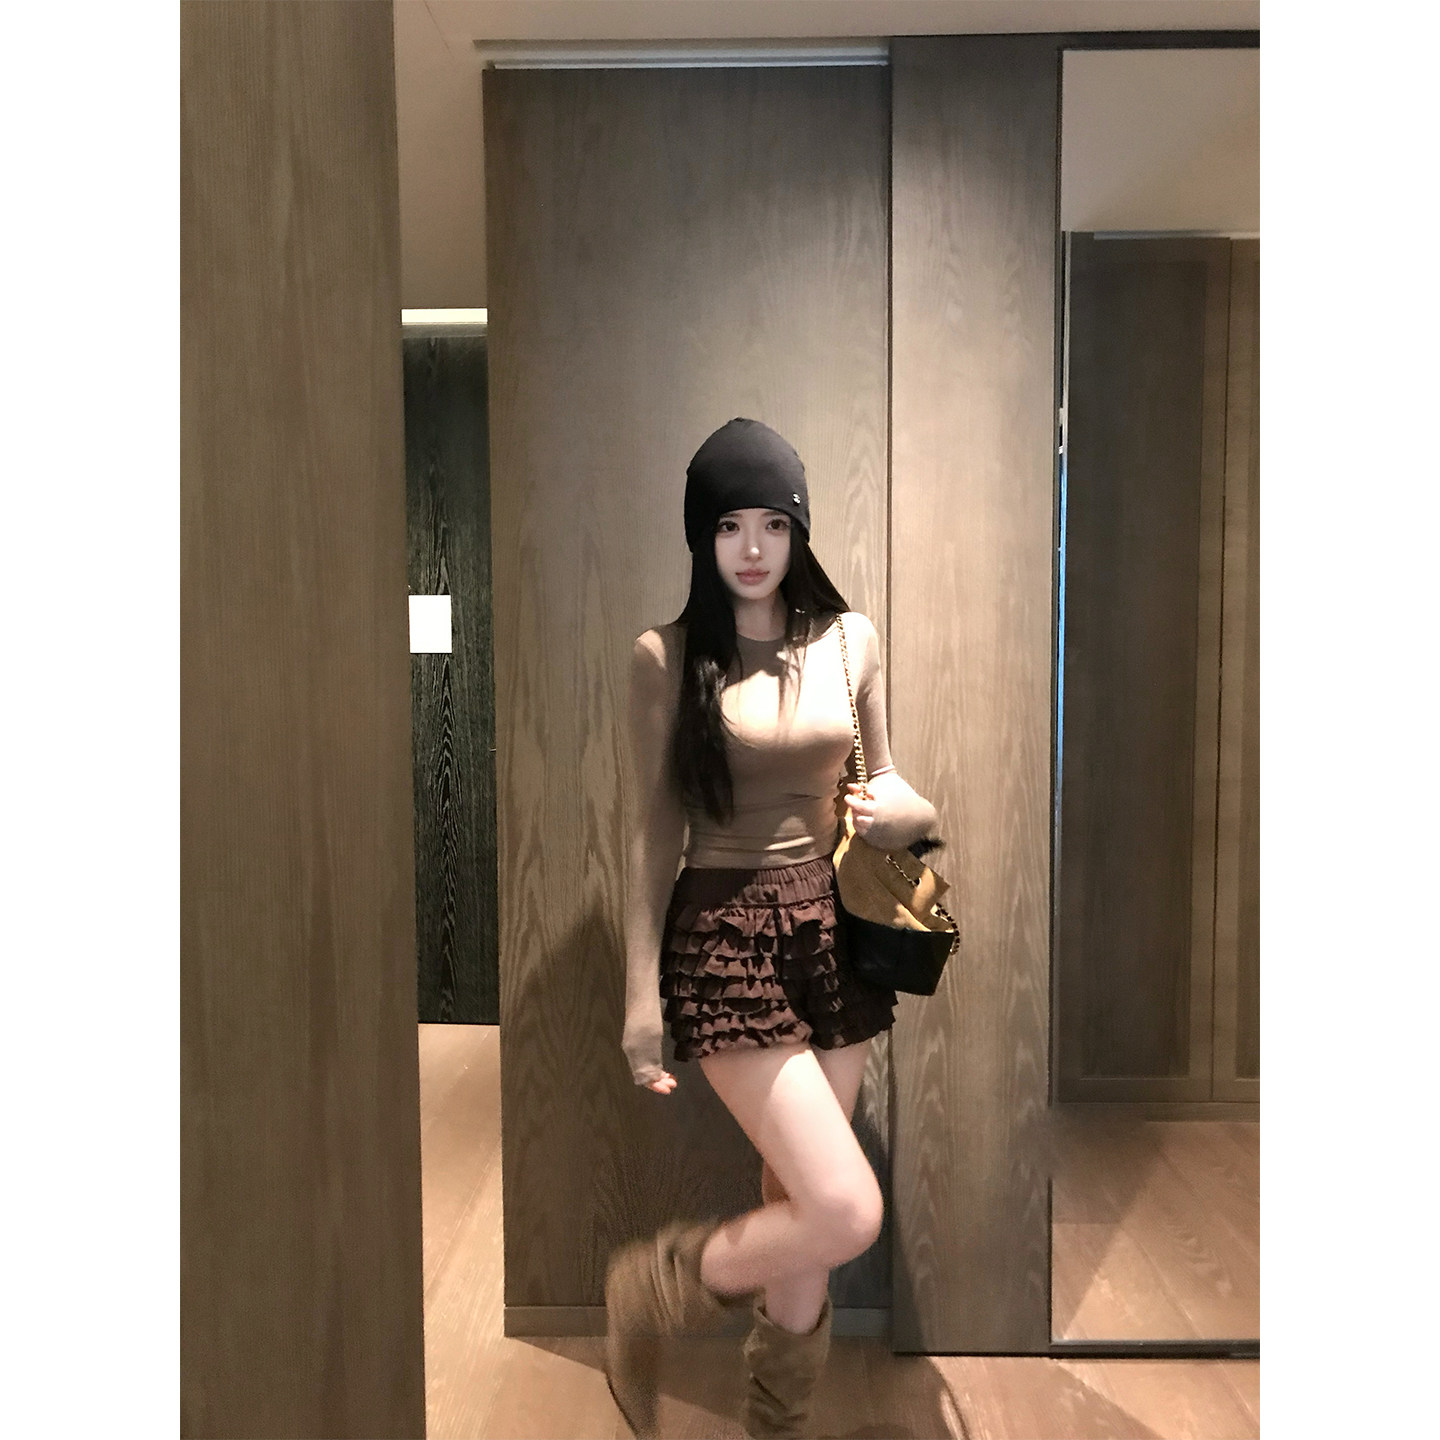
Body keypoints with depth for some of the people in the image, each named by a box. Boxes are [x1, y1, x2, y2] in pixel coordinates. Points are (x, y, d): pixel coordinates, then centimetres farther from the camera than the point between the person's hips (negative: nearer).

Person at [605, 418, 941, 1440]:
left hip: (833, 933, 4)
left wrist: (912, 809, -9)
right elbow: (656, 829, -3)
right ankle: (650, 1288, 18)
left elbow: (883, 782, 14)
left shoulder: (849, 638, 6)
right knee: (847, 1213, -10)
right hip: (725, 940, -4)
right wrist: (641, 991, -4)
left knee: (797, 1211, 14)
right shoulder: (668, 656, -4)